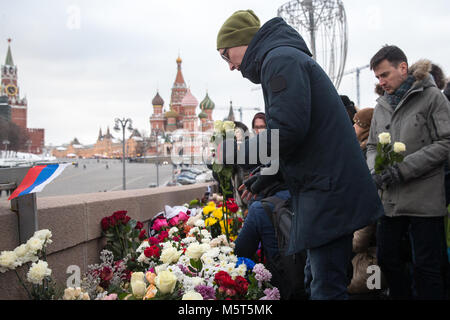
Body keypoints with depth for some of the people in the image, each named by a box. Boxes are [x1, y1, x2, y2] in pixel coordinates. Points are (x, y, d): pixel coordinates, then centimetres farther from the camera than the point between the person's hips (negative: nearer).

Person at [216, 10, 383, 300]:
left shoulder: (280, 59, -8)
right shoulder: (288, 57, 24)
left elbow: (287, 131, -21)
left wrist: (233, 152, -8)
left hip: (328, 192, -11)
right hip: (328, 191, 11)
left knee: (327, 288, -10)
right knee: (328, 283, 15)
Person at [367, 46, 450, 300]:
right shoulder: (382, 105, 15)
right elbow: (373, 146, 19)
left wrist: (403, 169, -15)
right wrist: (376, 171, -4)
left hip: (424, 199, -6)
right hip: (390, 199, 6)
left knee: (426, 268, -1)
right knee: (387, 260, 13)